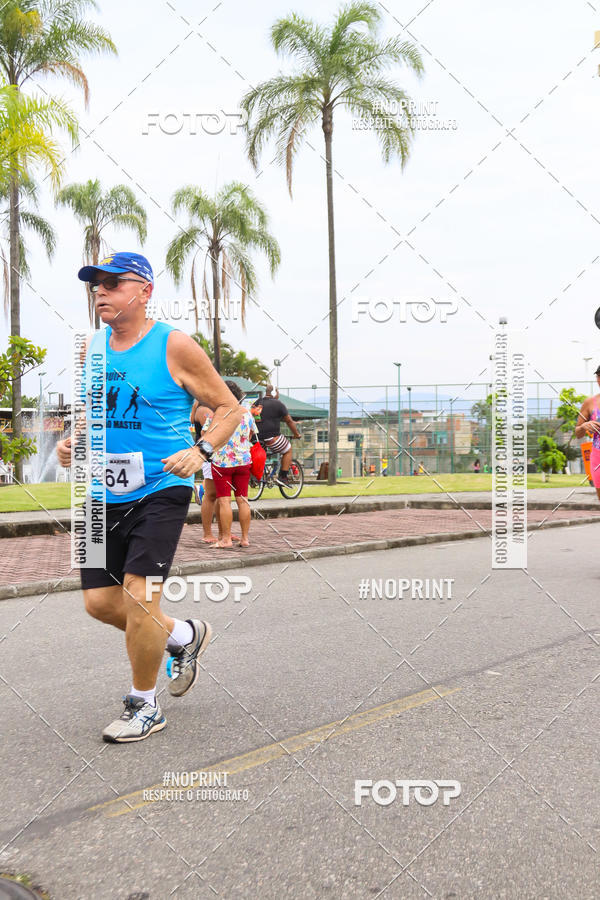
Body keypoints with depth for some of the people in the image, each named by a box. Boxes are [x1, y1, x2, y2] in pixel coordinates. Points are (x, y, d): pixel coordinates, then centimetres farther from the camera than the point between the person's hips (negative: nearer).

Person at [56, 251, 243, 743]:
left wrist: (200, 452, -19)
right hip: (107, 493, 6)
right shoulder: (94, 346, 8)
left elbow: (230, 408, -3)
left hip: (161, 490, -6)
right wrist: (73, 441, 3)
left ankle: (145, 707, 12)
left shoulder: (174, 346, -9)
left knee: (138, 595, -11)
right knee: (100, 601, 6)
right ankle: (184, 636, 33)